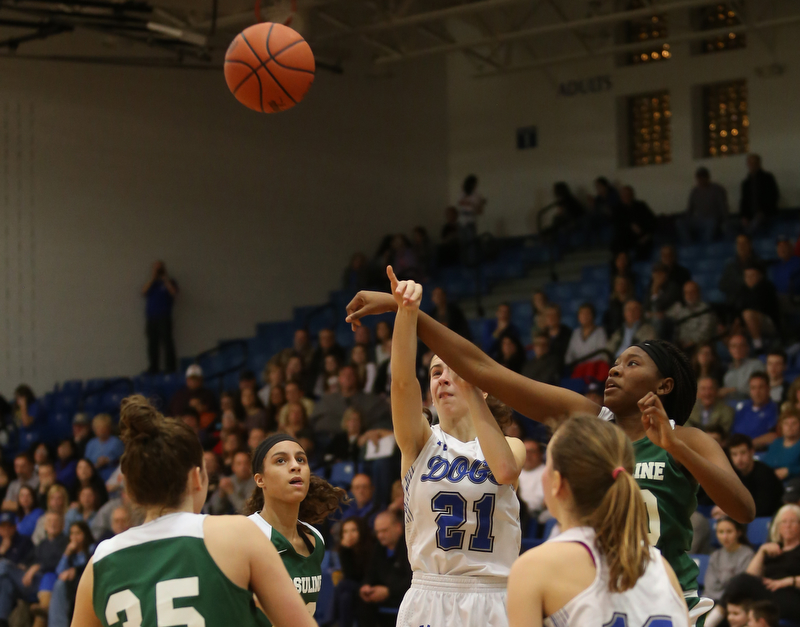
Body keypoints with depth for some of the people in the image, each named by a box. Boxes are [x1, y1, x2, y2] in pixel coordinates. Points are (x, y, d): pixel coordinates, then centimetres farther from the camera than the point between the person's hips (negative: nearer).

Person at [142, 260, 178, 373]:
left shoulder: (169, 282, 11)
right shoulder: (151, 283, 21)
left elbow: (173, 293, -8)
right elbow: (144, 292, 2)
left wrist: (165, 279, -5)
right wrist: (153, 278, -1)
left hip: (164, 316, -4)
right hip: (151, 318, 4)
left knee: (167, 342, -10)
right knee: (152, 343, 0)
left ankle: (170, 367, -12)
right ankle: (153, 367, 2)